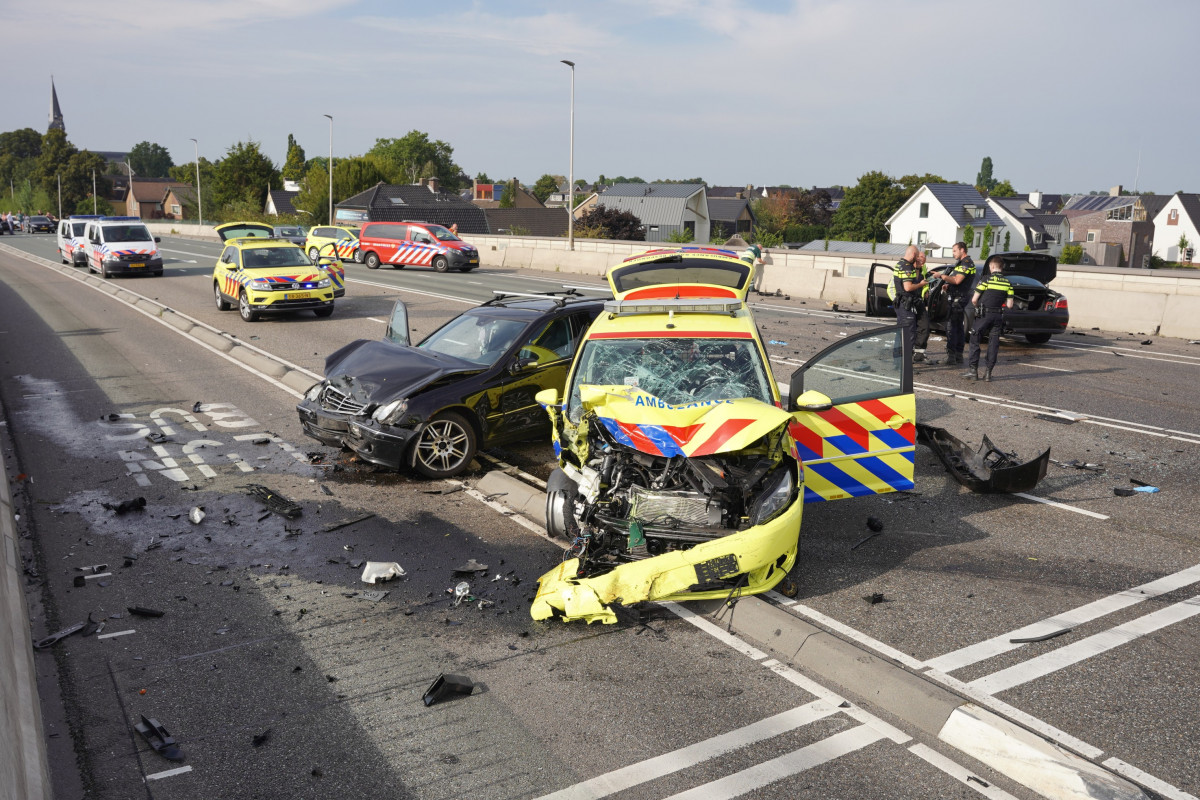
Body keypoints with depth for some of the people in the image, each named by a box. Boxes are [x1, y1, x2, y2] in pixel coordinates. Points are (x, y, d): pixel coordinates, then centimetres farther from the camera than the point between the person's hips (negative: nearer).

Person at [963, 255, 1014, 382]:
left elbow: (974, 300, -7)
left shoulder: (986, 280, -8)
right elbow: (1009, 305, 2)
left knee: (975, 341, 5)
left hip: (984, 315, -4)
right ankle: (988, 372, 7)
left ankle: (973, 370, 1)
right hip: (998, 316, 4)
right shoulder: (1008, 283, 4)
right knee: (993, 343, 7)